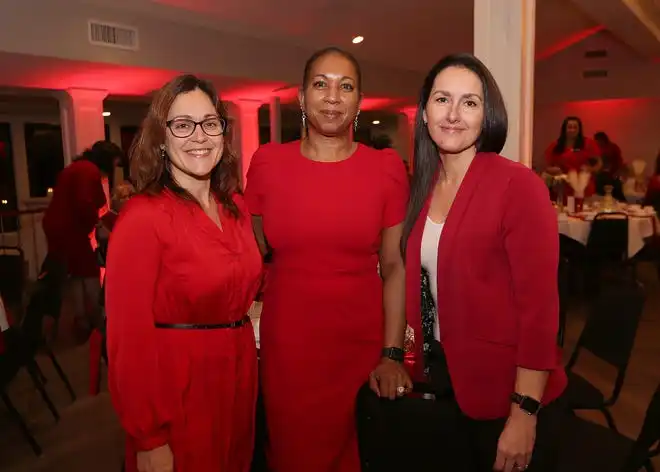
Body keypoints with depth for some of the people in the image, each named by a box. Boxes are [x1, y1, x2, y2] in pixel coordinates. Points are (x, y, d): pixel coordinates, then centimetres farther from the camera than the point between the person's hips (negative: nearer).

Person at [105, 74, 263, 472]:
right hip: (175, 385, -6)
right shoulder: (142, 216, -17)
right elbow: (129, 335, -17)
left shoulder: (236, 205, 3)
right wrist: (149, 439, -15)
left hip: (239, 372, 7)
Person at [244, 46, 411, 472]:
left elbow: (394, 265, -4)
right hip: (287, 342, 1)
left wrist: (393, 354, -8)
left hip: (363, 341, 0)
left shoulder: (387, 167, -4)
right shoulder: (267, 163, -2)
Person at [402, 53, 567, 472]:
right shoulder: (424, 187, 1)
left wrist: (524, 413, -19)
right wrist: (413, 360, 6)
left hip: (507, 395, -6)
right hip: (444, 376, 6)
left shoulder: (518, 185, -18)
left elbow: (540, 306, -19)